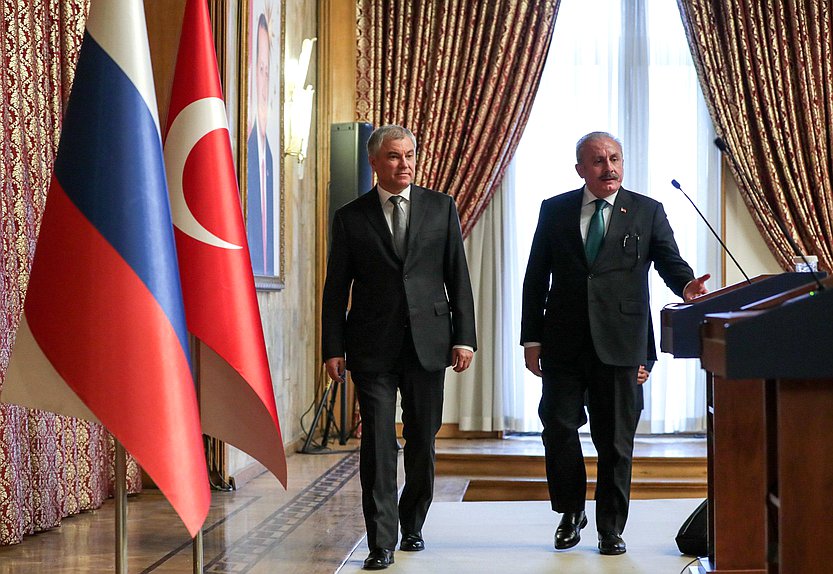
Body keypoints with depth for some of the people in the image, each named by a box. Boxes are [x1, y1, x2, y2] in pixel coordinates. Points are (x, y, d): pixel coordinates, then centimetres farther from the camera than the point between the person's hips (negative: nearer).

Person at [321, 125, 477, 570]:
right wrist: (333, 348, -2)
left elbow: (458, 278, 7)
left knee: (422, 442, 10)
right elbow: (336, 289, 5)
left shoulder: (441, 208, 7)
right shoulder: (350, 218, 5)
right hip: (373, 348, -1)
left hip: (428, 343, 2)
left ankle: (412, 525, 28)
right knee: (378, 444, -5)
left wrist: (464, 337, 0)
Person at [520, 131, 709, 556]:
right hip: (563, 342, 1)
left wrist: (686, 285, -22)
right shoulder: (554, 210, 9)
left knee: (615, 441, 4)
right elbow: (536, 278, 9)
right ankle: (570, 513, 22)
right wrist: (532, 338, 4)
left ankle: (611, 529, 16)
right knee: (558, 429, 0)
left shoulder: (648, 211, 7)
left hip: (620, 345, -1)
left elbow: (670, 261, 2)